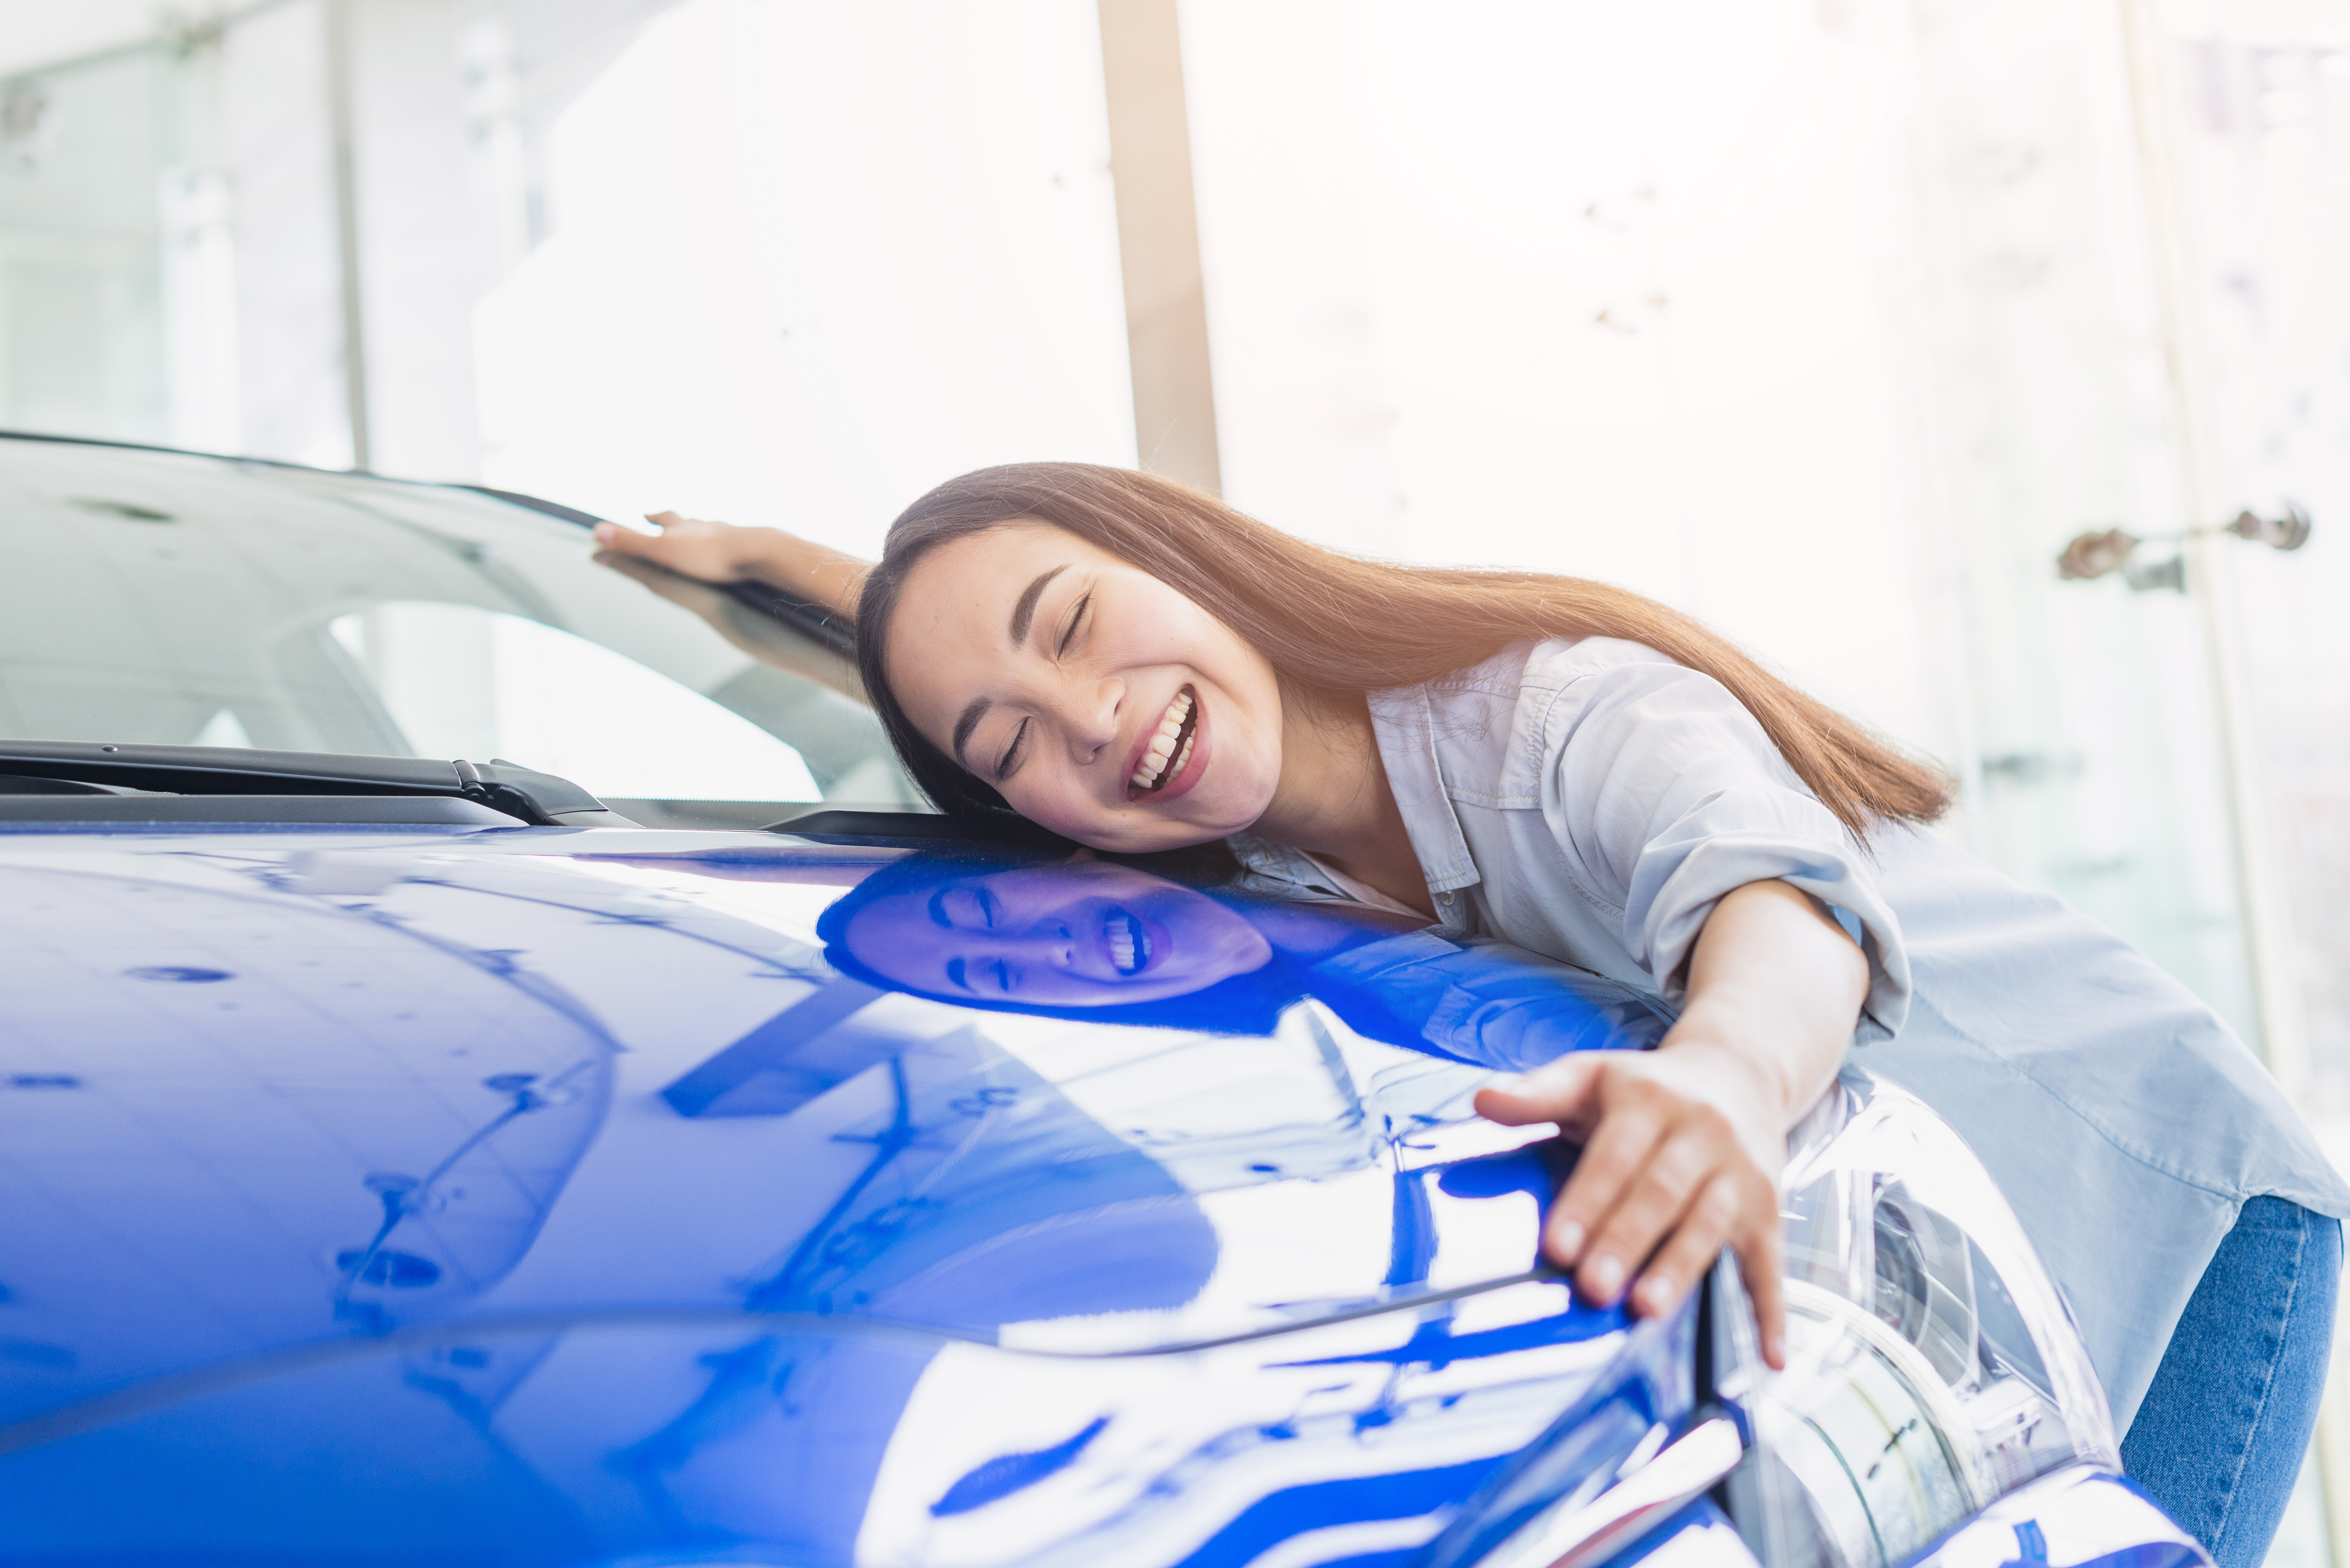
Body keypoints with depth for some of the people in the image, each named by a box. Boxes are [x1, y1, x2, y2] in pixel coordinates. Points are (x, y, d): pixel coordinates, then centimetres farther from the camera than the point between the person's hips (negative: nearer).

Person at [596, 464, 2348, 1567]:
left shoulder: (1563, 710, -30)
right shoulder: (1248, 872, -9)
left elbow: (1771, 893, -53)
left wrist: (1730, 1070, -74)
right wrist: (770, 561, 2)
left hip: (2152, 1188, -5)